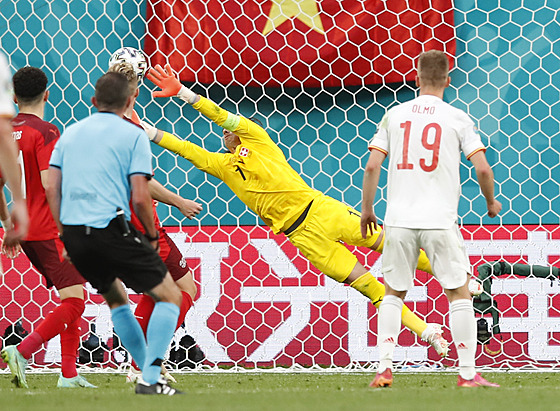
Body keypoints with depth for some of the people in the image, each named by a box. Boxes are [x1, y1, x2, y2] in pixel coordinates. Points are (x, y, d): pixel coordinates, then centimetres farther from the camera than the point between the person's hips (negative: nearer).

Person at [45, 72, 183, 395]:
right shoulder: (133, 135, 1)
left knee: (116, 299, 27)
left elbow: (52, 189, 11)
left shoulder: (71, 133, 16)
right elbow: (140, 197, -7)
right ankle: (151, 380, -9)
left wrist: (65, 235, 17)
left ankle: (150, 372, 26)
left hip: (73, 233, 6)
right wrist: (152, 235, 8)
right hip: (111, 230, -6)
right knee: (169, 296, 4)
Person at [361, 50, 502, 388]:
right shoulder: (457, 119, -1)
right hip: (440, 220, -2)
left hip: (399, 220, 2)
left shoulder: (395, 116, 5)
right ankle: (468, 373, 1)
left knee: (393, 293, 15)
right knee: (459, 292, 5)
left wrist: (367, 209, 14)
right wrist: (491, 203, 12)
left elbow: (372, 166, 1)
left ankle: (384, 369, 7)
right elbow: (482, 168, -6)